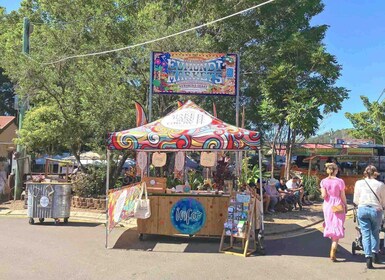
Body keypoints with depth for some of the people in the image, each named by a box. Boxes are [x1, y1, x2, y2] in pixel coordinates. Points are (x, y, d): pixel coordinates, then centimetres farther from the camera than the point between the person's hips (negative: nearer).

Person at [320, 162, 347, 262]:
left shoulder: (324, 181, -4)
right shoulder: (340, 181, -9)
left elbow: (324, 195, -8)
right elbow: (342, 196, -5)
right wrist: (345, 205, 9)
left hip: (328, 206, 3)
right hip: (338, 206, -3)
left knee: (330, 226, 19)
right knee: (337, 228, 1)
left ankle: (333, 248, 32)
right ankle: (333, 253, -5)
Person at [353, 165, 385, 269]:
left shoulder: (359, 183, 6)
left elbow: (355, 200, 10)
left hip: (362, 209, 0)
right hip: (376, 210, 0)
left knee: (366, 234, 4)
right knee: (375, 233, 21)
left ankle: (368, 257, -2)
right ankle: (375, 253, 14)